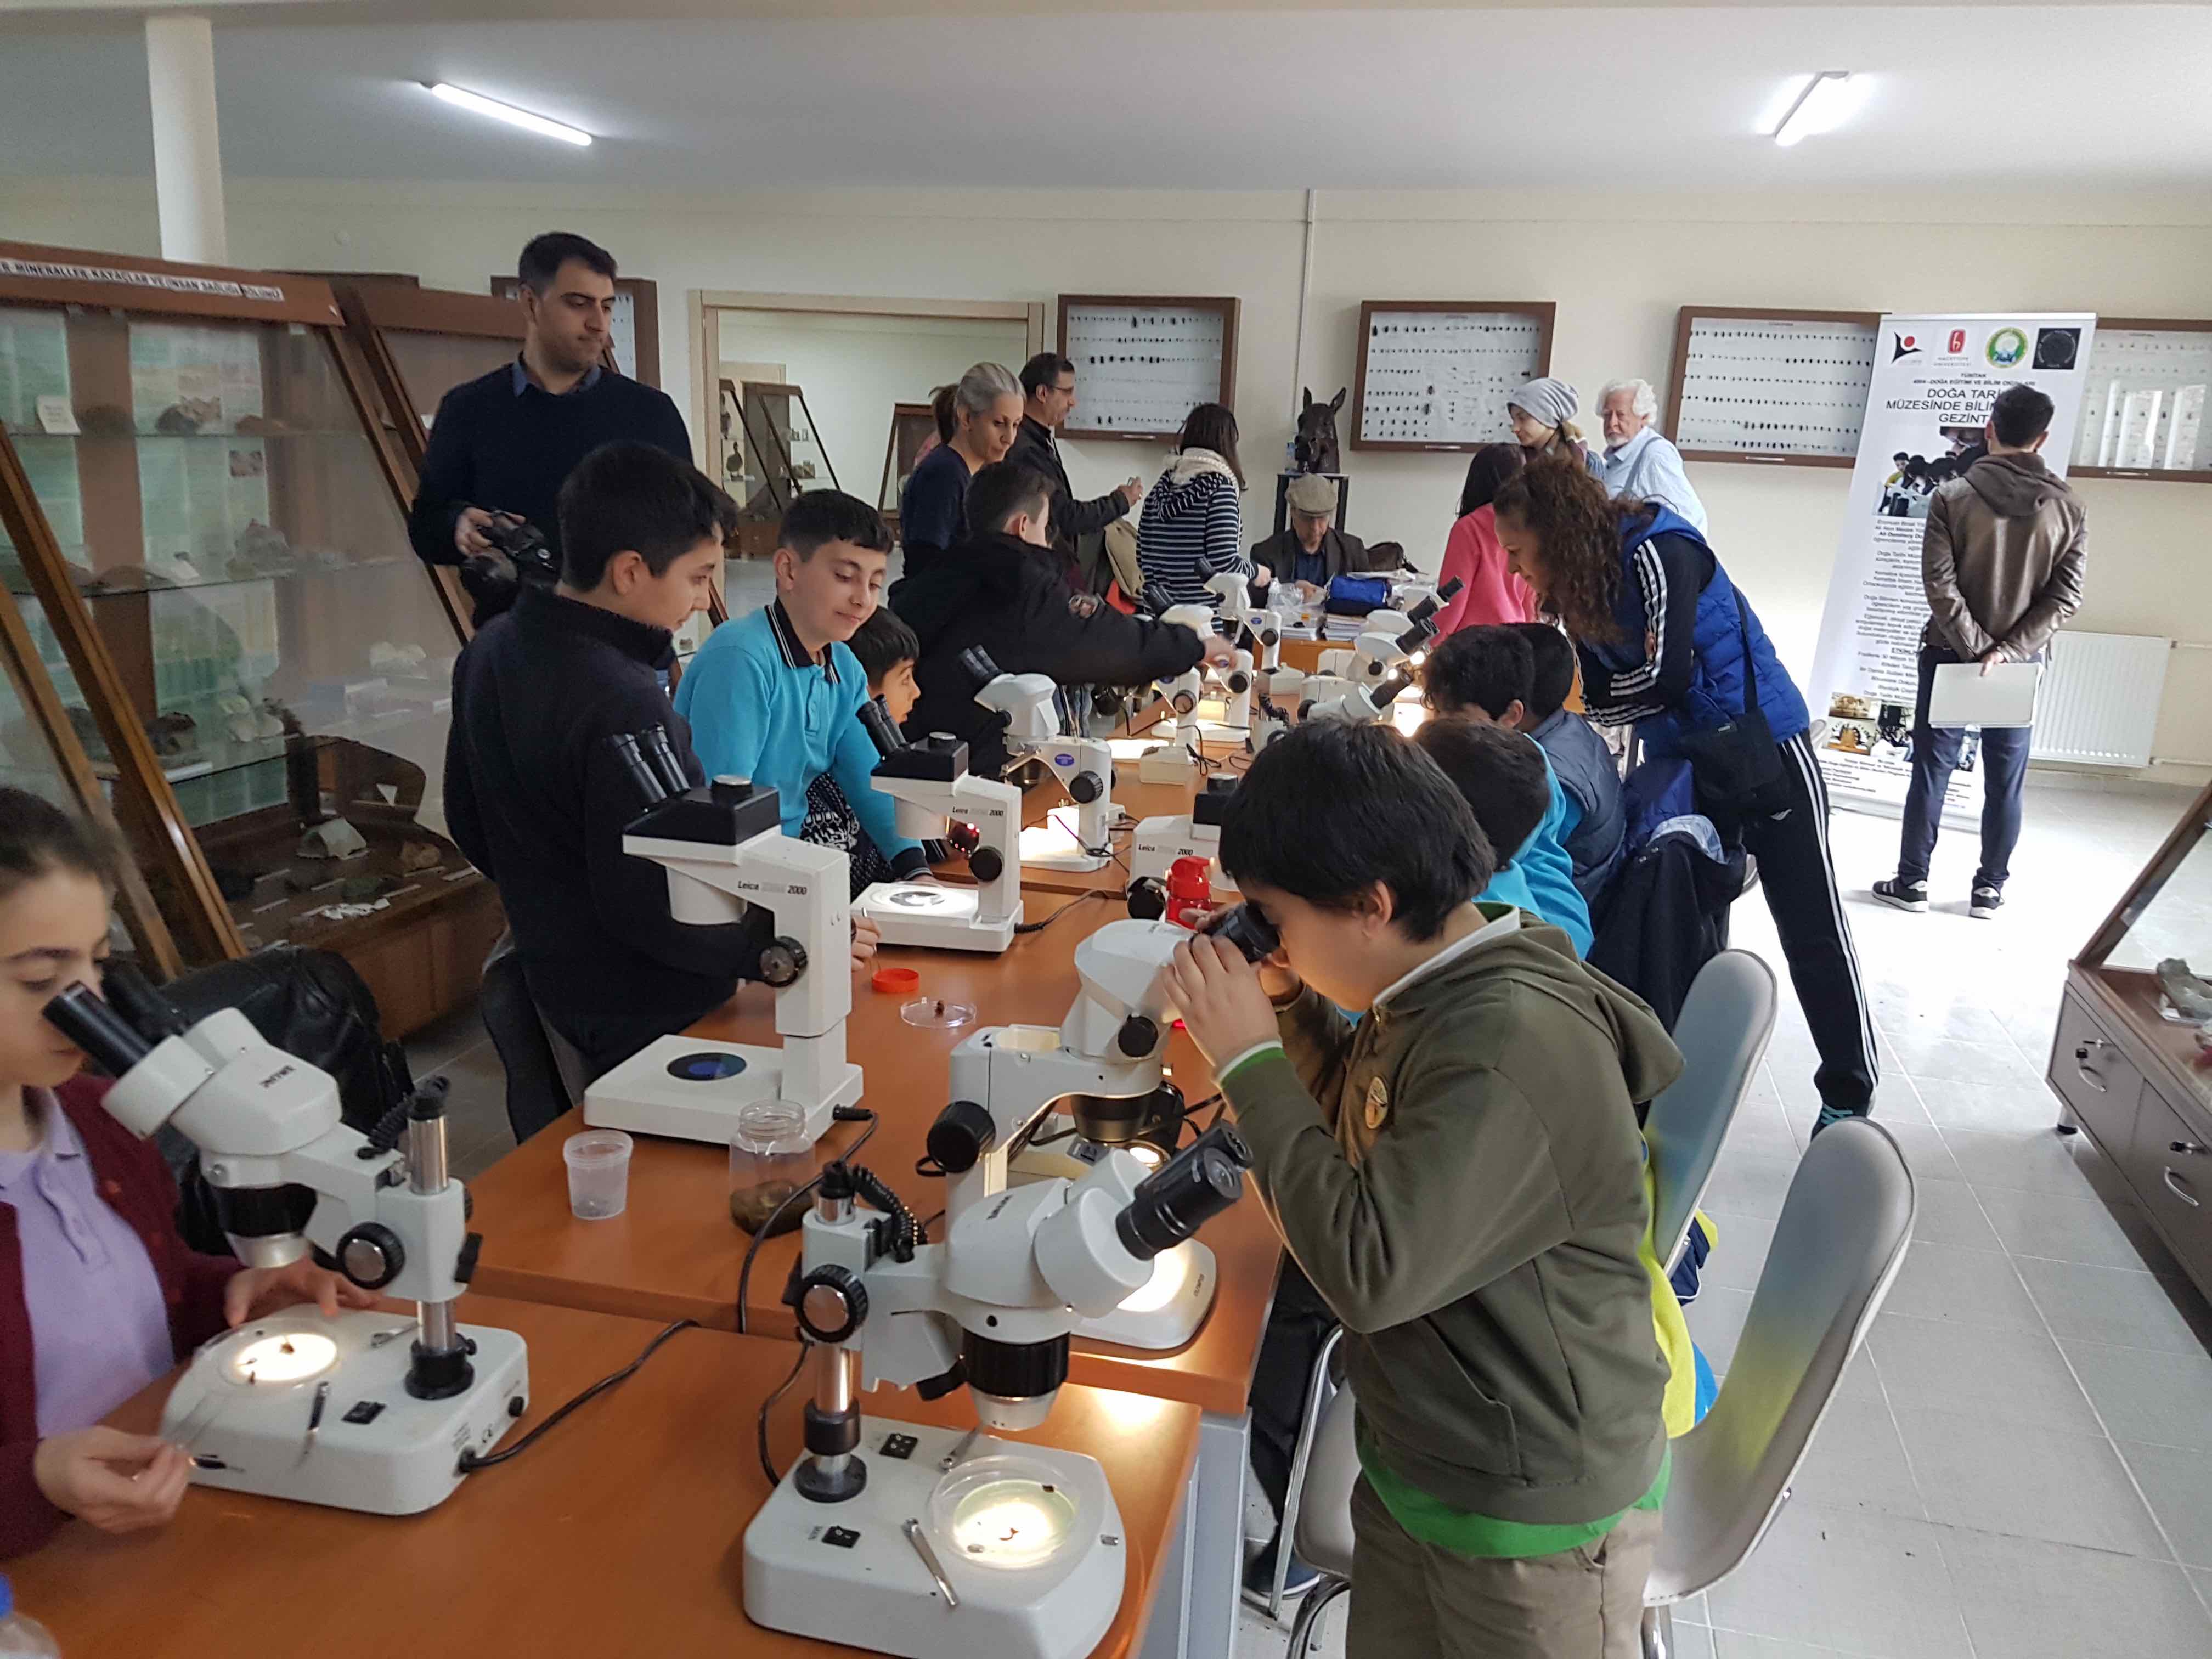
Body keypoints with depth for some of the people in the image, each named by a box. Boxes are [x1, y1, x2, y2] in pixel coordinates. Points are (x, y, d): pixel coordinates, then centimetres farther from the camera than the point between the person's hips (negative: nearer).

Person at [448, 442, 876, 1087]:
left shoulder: (489, 652, 0)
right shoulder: (625, 708, -30)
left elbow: (471, 827, 12)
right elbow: (650, 907, -29)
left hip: (554, 979, 9)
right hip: (653, 1015, -9)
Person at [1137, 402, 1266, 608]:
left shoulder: (1163, 485, 9)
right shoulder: (1219, 485, -9)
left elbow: (1143, 557, 11)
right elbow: (1224, 564, -15)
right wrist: (1256, 572, 2)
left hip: (1161, 611, 6)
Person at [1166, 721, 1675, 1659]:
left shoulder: (1517, 1049, -31)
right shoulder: (1436, 993, -3)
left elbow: (1370, 1272, -33)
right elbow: (1368, 1133, 14)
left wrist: (1250, 1060, -26)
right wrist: (1291, 1005, -3)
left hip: (1532, 1520, -8)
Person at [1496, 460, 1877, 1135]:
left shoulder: (1658, 553, -22)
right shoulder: (1580, 587, 2)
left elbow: (1663, 678, -26)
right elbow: (1602, 695, -1)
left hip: (1763, 749, -7)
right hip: (1682, 763, 8)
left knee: (1810, 930, 0)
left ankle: (1849, 1092, 14)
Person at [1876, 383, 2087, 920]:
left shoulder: (1953, 497, -8)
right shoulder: (2068, 509, -2)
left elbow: (1939, 583, -15)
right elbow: (2064, 598, -9)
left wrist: (1976, 648, -12)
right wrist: (2005, 651, -12)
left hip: (1950, 654, -1)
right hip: (2020, 663, 1)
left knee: (1932, 770, 5)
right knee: (2005, 781, 9)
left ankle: (1912, 881, 9)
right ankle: (1989, 889, 15)